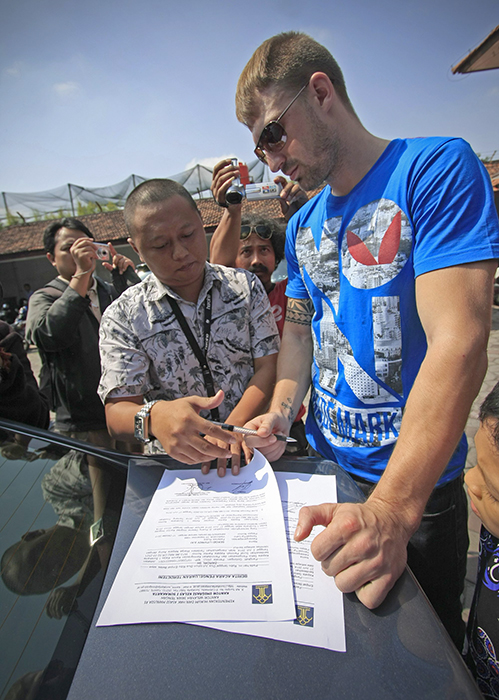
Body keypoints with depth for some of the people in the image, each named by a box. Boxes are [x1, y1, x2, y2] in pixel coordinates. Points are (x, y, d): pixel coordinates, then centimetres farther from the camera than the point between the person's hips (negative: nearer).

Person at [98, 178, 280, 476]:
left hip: (250, 449, 0)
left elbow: (269, 365, -2)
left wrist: (233, 429, -18)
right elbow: (117, 410, -7)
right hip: (175, 463, 1)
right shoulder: (122, 317, -3)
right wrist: (154, 417, -31)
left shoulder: (246, 286, 4)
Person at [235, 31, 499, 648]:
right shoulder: (301, 226, 5)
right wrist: (280, 413, -7)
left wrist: (392, 510, -33)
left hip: (417, 482, -5)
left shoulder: (437, 169, -17)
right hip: (323, 463, 6)